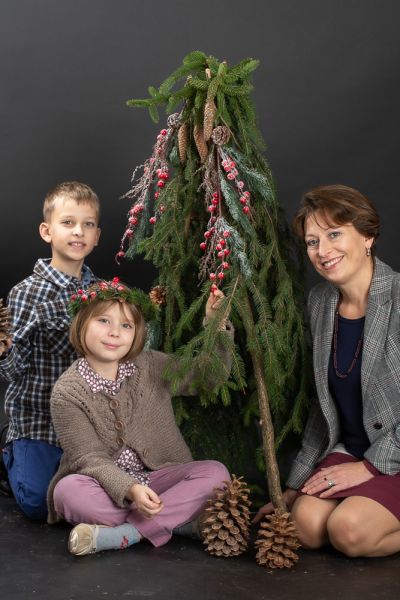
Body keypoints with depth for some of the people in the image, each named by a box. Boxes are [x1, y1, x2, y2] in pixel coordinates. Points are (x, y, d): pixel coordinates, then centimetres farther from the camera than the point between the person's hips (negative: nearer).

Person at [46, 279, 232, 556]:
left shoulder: (151, 366, -1)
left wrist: (216, 326, -14)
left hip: (157, 477, 3)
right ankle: (177, 521, -27)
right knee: (68, 490, -34)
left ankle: (126, 533, -28)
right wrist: (130, 489, -33)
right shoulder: (67, 392, -11)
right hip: (109, 486, -3)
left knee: (216, 473, -21)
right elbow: (89, 458, -16)